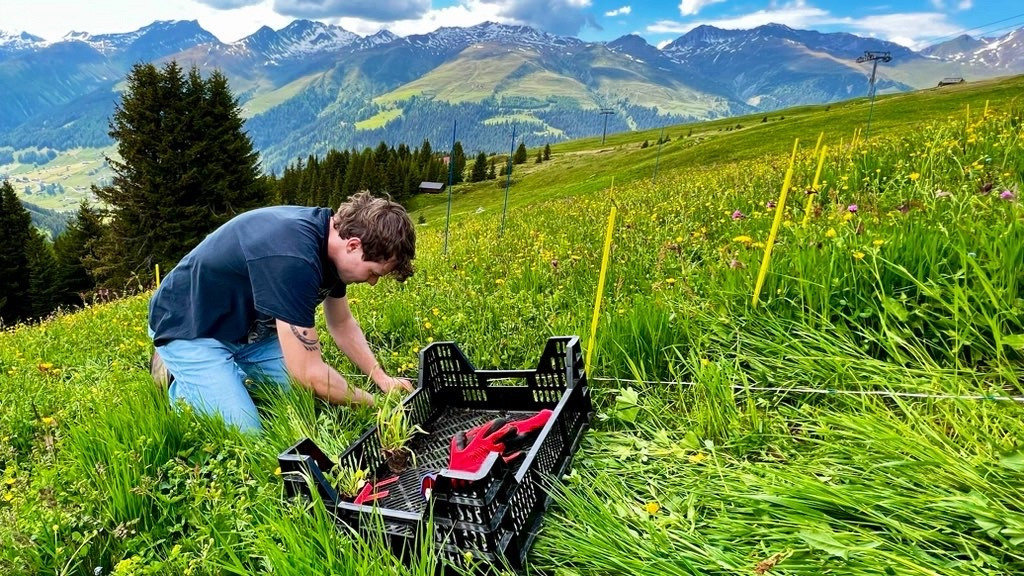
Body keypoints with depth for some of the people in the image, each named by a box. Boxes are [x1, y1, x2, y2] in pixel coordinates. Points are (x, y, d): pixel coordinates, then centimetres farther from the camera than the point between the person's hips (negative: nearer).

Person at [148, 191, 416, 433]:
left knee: (314, 397, -1)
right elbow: (308, 373, -34)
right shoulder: (291, 257, -38)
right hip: (192, 330, -8)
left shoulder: (332, 234, -10)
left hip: (249, 326, 8)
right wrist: (374, 404, -20)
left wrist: (381, 379, -3)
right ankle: (179, 382, 7)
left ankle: (231, 374, 17)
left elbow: (342, 324, 6)